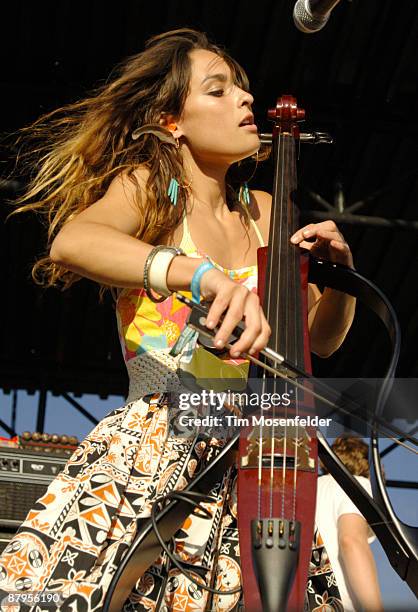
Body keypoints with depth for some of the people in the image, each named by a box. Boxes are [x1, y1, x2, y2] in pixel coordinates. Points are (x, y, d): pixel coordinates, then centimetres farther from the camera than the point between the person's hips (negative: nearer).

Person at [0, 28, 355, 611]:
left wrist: (339, 270, 2)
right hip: (152, 449, -5)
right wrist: (201, 273, -39)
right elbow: (71, 241, -24)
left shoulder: (261, 213, 17)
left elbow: (322, 337, 23)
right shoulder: (147, 186, 1)